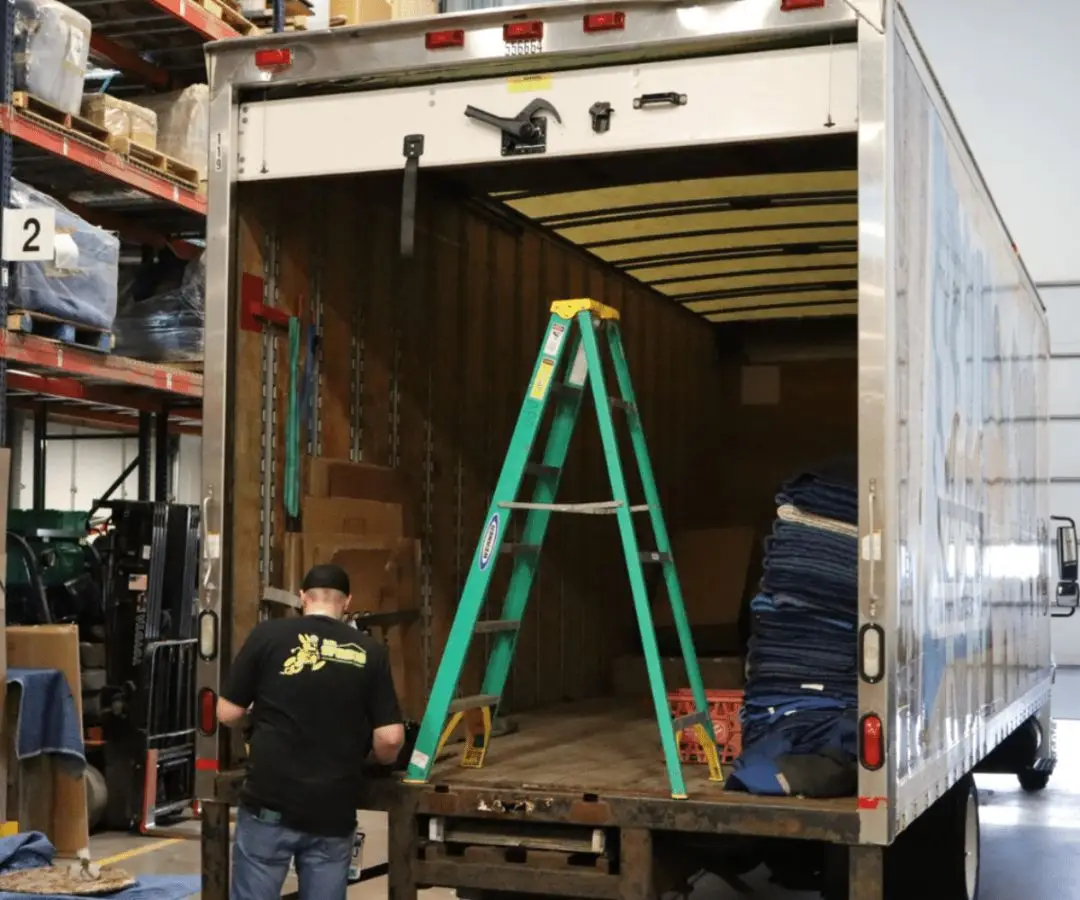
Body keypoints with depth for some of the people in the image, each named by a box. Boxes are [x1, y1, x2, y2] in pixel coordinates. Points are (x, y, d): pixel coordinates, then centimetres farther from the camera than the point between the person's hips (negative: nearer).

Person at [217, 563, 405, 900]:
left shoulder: (268, 634, -3)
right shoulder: (369, 652, 1)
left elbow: (228, 714, 1)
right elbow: (390, 739, -3)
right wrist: (380, 761, 19)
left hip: (270, 802, -1)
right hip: (333, 811, 2)